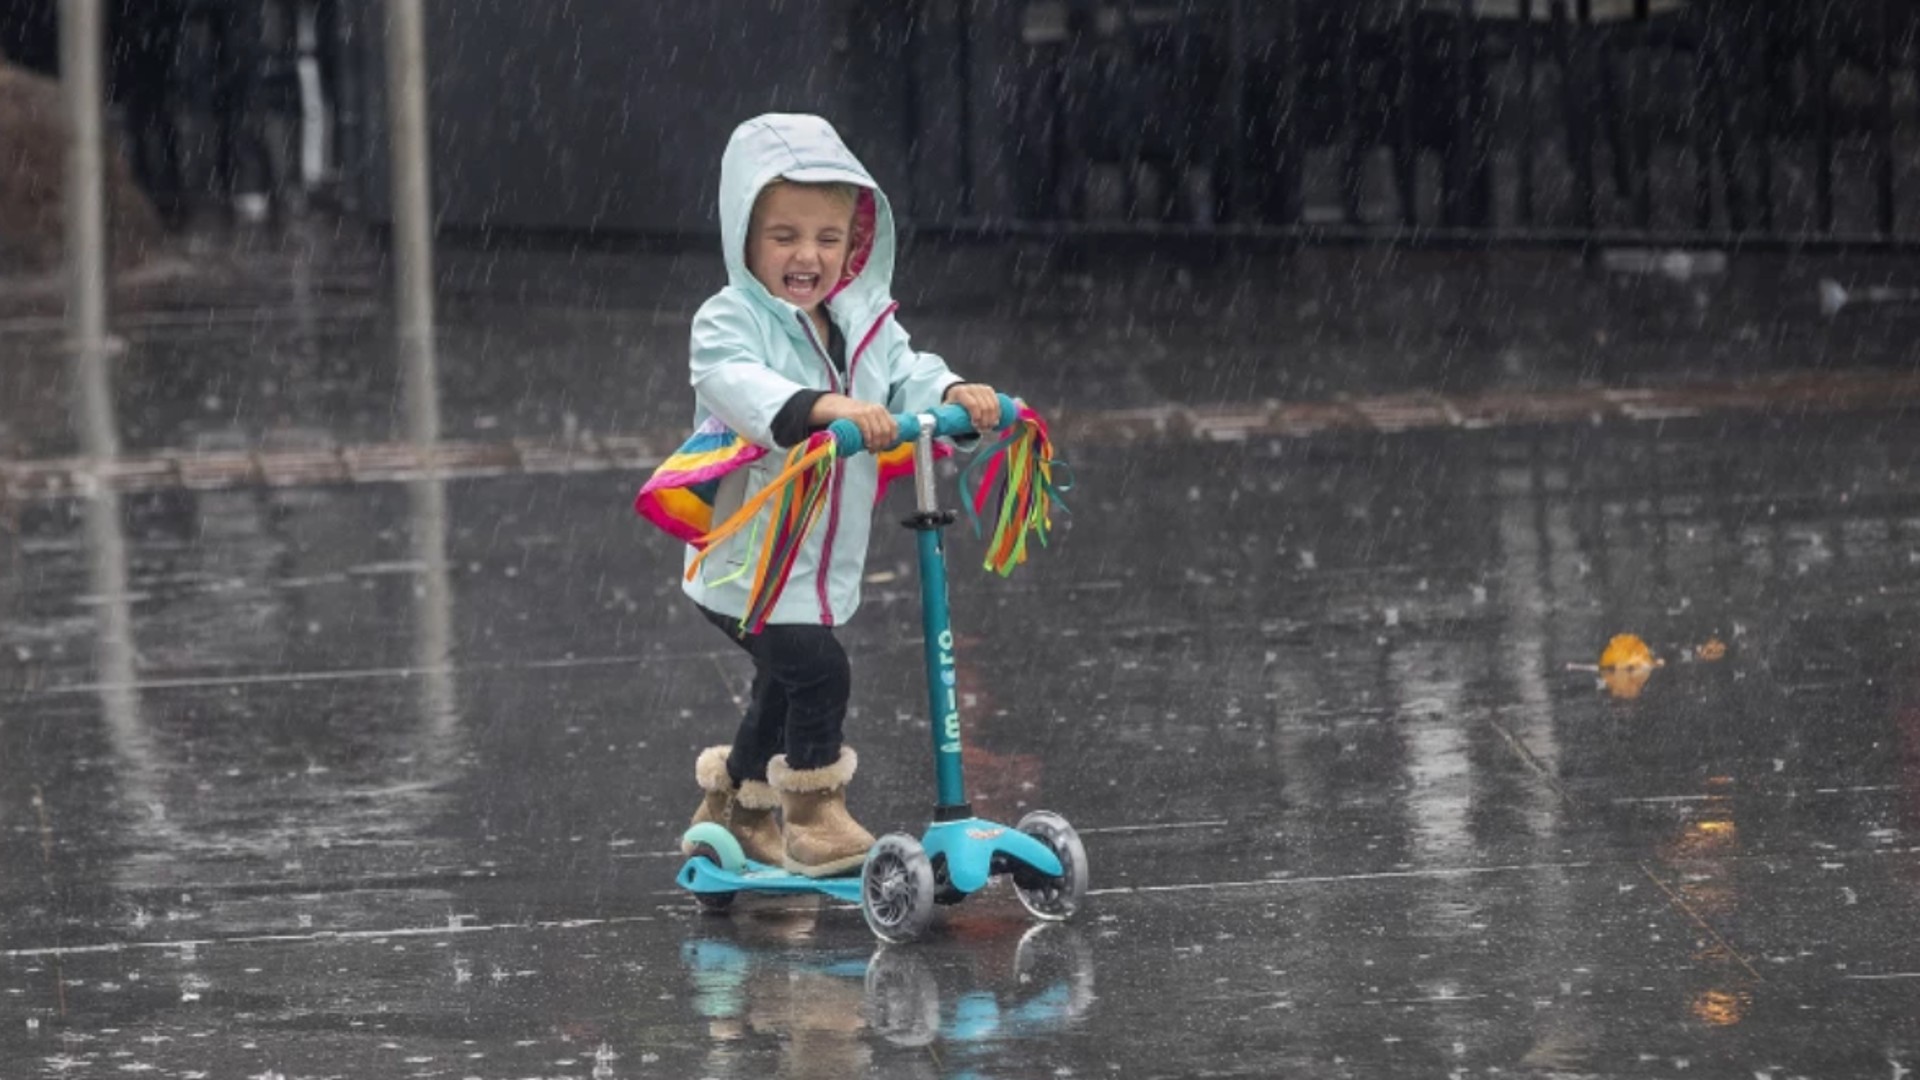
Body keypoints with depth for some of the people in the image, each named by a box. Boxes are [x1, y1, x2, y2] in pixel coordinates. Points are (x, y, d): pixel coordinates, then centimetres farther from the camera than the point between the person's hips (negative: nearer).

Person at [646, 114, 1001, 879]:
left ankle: (735, 806, 45)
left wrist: (953, 395, -33)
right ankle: (813, 816, -4)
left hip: (822, 565, 7)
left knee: (783, 687, 23)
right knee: (818, 672, -20)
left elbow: (905, 374, -9)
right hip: (747, 563, -7)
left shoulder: (863, 323, 3)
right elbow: (738, 383, -37)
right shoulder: (729, 321, -17)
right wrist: (826, 406, -53)